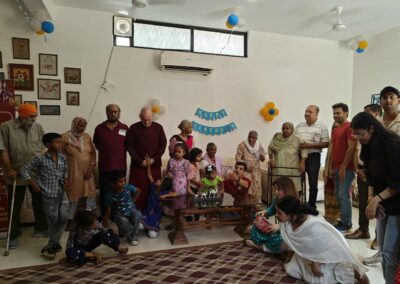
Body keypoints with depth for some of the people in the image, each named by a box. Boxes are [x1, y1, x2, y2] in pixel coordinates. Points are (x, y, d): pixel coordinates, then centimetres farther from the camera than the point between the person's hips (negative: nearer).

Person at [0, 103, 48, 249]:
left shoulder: (38, 127, 4)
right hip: (16, 174, -3)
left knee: (40, 201, 13)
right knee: (15, 205, 9)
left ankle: (40, 228, 30)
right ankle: (14, 236, 22)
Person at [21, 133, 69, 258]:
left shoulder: (63, 158, 4)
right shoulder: (40, 159, -10)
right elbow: (24, 169, -3)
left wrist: (66, 180, 6)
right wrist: (33, 184, -7)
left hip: (62, 193, 5)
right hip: (48, 194, -4)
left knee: (64, 217, -3)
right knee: (53, 220, 4)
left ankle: (51, 245, 13)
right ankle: (55, 243, 24)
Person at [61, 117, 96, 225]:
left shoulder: (87, 136, 7)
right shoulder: (65, 137, -6)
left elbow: (93, 152, 7)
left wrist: (91, 168, -4)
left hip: (87, 172, 4)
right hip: (73, 172, -4)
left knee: (88, 195, 6)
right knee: (72, 195, 1)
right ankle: (70, 221, 16)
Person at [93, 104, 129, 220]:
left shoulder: (125, 128, 0)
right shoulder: (99, 128, 3)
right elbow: (95, 143, 18)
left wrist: (121, 151, 1)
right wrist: (103, 150, 8)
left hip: (120, 167, 0)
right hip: (104, 167, 0)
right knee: (104, 192, 7)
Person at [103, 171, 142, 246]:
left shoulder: (129, 187, -15)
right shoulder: (110, 195, -19)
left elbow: (138, 191, 7)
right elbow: (108, 209, -6)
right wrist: (105, 221, 3)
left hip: (131, 210, 2)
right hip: (120, 215, -2)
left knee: (138, 215, -32)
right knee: (128, 228, -30)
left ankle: (133, 236, -8)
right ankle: (123, 231, 11)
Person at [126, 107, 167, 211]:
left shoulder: (158, 127, 3)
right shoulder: (134, 128, -1)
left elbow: (163, 144, 4)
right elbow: (129, 146, -1)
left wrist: (154, 159, -8)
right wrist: (140, 161, -10)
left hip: (155, 165, 1)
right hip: (138, 165, -1)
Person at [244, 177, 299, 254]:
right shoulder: (277, 199, 0)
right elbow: (271, 209, 20)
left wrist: (279, 226, -39)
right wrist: (264, 212, -2)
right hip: (279, 230, 8)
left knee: (277, 241, -37)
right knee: (255, 228, 5)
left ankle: (259, 245, -11)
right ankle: (265, 244, -13)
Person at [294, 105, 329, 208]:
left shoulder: (322, 127, -3)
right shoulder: (299, 126, 10)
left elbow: (326, 144, -9)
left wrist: (309, 145, -17)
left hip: (313, 157, -4)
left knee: (313, 183, 5)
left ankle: (311, 206, 18)